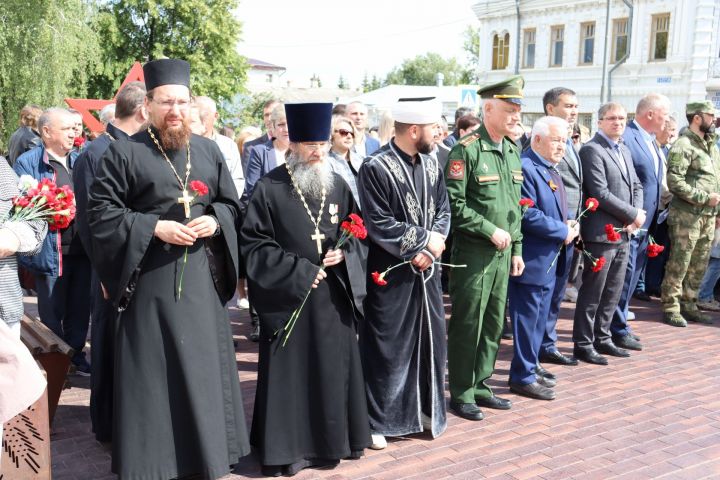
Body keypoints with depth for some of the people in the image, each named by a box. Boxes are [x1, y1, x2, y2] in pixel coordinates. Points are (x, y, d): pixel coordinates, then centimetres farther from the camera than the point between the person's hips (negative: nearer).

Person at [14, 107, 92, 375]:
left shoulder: (80, 161, 14)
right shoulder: (27, 163, -5)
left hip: (82, 249, 5)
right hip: (50, 252, -5)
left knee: (79, 308, 14)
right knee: (52, 313, 7)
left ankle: (76, 356, 29)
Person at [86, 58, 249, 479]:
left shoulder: (209, 151, 9)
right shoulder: (125, 152, -4)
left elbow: (231, 202, 14)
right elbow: (100, 210, -6)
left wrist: (214, 221, -7)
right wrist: (155, 227, -16)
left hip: (203, 276, 4)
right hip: (151, 277, -4)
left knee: (204, 364, 11)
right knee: (152, 370, 1)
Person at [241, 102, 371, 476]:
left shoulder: (338, 186, 6)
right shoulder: (269, 188, -8)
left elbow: (355, 234, 15)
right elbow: (253, 243, -9)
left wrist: (343, 254, -8)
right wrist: (299, 271, -15)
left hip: (333, 297, 4)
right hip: (287, 297, -4)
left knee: (333, 370, 11)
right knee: (289, 373, 3)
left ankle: (331, 440, 27)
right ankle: (287, 447, 17)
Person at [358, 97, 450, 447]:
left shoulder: (431, 164, 7)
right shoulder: (376, 168, -15)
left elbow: (443, 209, 8)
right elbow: (379, 225, -18)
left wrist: (433, 243, -10)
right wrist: (423, 242, -15)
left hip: (426, 269, 7)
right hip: (391, 274, -6)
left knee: (429, 339, 14)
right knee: (385, 346, 3)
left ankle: (425, 407, 31)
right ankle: (377, 418, 18)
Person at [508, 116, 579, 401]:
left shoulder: (551, 169, 15)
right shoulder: (525, 168, -18)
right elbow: (528, 215, -24)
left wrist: (570, 222, 1)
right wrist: (563, 231, -16)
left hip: (550, 259, 10)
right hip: (532, 259, -10)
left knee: (539, 318, 17)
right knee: (528, 319, 0)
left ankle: (529, 369, 29)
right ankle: (523, 377, 12)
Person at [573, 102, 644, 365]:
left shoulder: (625, 150, 17)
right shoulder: (591, 150, -11)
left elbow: (636, 186, 17)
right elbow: (600, 194, -18)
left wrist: (635, 217, -1)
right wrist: (634, 215, -11)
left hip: (623, 233, 8)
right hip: (601, 233, -8)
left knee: (613, 292, 14)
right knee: (592, 293, 0)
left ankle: (602, 338, 26)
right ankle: (583, 345, 10)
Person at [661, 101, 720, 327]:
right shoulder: (683, 145, -10)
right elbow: (674, 181, -19)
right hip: (687, 215, -8)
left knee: (699, 266, 12)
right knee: (678, 265, -2)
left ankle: (688, 305, 22)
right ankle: (671, 308, 7)